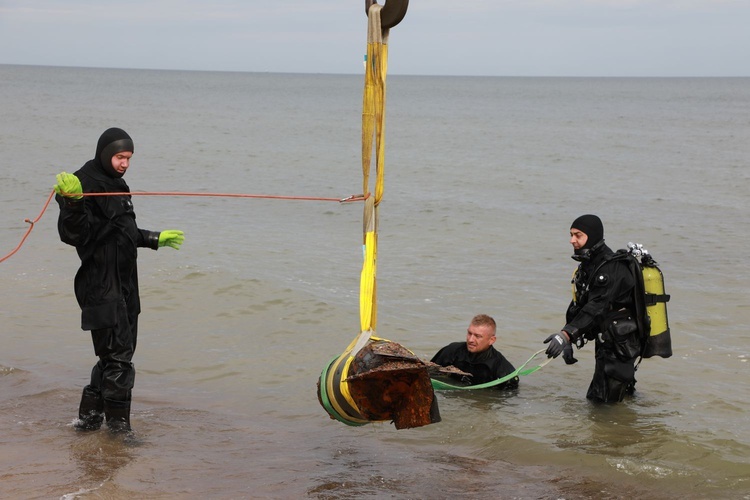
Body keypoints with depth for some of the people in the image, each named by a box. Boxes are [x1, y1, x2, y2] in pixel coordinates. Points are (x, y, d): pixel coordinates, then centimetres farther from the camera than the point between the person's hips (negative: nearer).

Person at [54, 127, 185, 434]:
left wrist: (155, 239, 40)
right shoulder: (86, 184, -13)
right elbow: (74, 235, -23)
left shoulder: (117, 185, 16)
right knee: (117, 354, -8)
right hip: (102, 286, -10)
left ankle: (89, 417, 22)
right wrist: (72, 202, -39)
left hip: (124, 283, 10)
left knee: (117, 354, 13)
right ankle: (118, 425, 0)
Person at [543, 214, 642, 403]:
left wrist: (566, 334, -42)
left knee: (600, 399, -11)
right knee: (596, 396, 18)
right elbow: (577, 305, 13)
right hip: (606, 342, 10)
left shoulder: (612, 268, -22)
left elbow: (595, 308, -33)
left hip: (620, 343, -10)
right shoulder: (587, 265, 10)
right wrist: (568, 342, 7)